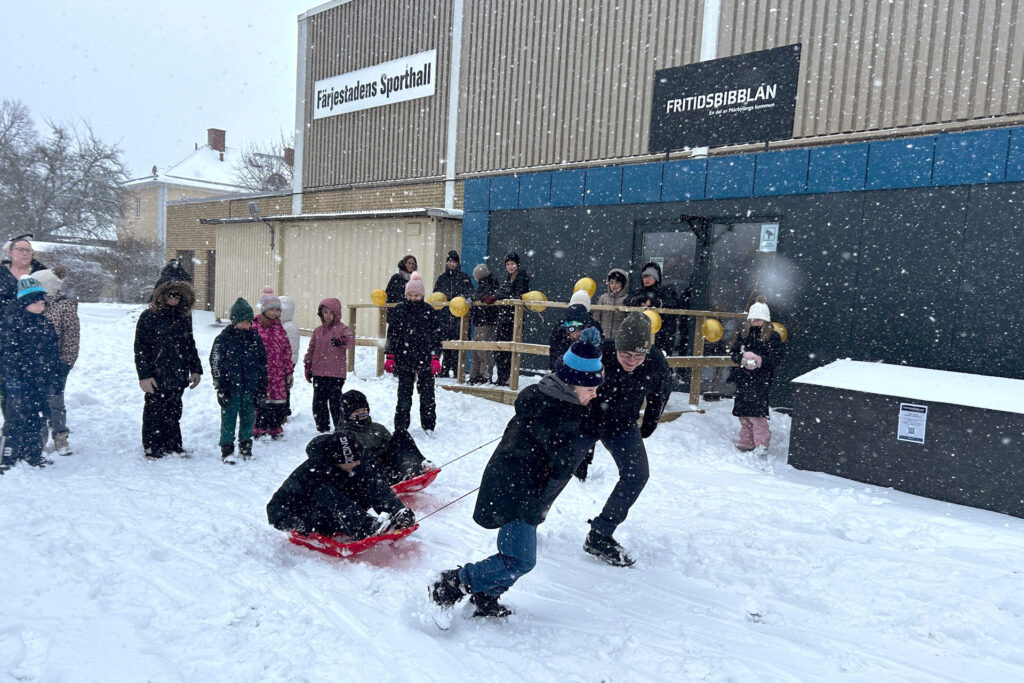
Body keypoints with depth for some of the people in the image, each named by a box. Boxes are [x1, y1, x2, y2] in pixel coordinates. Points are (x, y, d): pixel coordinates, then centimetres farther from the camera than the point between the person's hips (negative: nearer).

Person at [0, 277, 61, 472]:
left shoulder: (45, 323, 13)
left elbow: (53, 352, 20)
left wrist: (53, 377, 18)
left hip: (42, 382, 7)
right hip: (22, 381, -7)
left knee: (37, 419, 14)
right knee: (17, 419, -6)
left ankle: (32, 455, 25)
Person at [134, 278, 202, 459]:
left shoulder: (184, 316, 10)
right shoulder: (150, 316, -6)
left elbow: (190, 344, 20)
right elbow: (141, 347, -8)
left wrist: (196, 369, 16)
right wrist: (144, 375, -14)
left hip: (178, 375, 5)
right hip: (157, 376, -5)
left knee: (174, 412, 13)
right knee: (155, 412, 4)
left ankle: (173, 445, 24)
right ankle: (153, 448, 15)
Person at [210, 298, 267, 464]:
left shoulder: (255, 337, 7)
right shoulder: (224, 338, -4)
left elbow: (263, 363, 11)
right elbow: (216, 363, -4)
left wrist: (262, 386, 8)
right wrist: (220, 387, -8)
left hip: (251, 387, 3)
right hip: (231, 387, -3)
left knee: (248, 417, 11)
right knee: (229, 418, 2)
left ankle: (246, 447, 26)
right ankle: (227, 449, 12)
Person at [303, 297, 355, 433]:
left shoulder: (342, 328, -3)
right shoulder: (318, 330, 13)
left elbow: (351, 340, -23)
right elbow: (311, 348, 18)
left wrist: (341, 341, -45)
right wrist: (308, 365, 12)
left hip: (336, 374, -6)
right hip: (318, 373, 6)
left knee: (335, 402, -2)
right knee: (318, 402, 10)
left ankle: (340, 428, 9)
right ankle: (322, 428, 22)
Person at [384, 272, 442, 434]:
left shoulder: (429, 311, 2)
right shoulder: (398, 310, 4)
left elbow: (436, 335, 3)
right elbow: (392, 334, 6)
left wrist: (435, 358, -3)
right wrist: (389, 357, 1)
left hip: (425, 359, -1)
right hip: (404, 359, 1)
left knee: (427, 393, 3)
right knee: (404, 393, 5)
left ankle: (428, 426, 15)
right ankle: (400, 427, 14)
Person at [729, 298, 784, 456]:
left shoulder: (773, 336, -2)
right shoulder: (743, 334, 10)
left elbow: (777, 357, -5)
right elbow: (733, 351, 10)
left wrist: (761, 361, -22)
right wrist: (741, 359, -11)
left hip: (761, 380, -5)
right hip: (743, 378, 5)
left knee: (756, 411, -13)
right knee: (743, 412, 8)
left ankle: (762, 443, -3)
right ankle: (747, 441, 21)